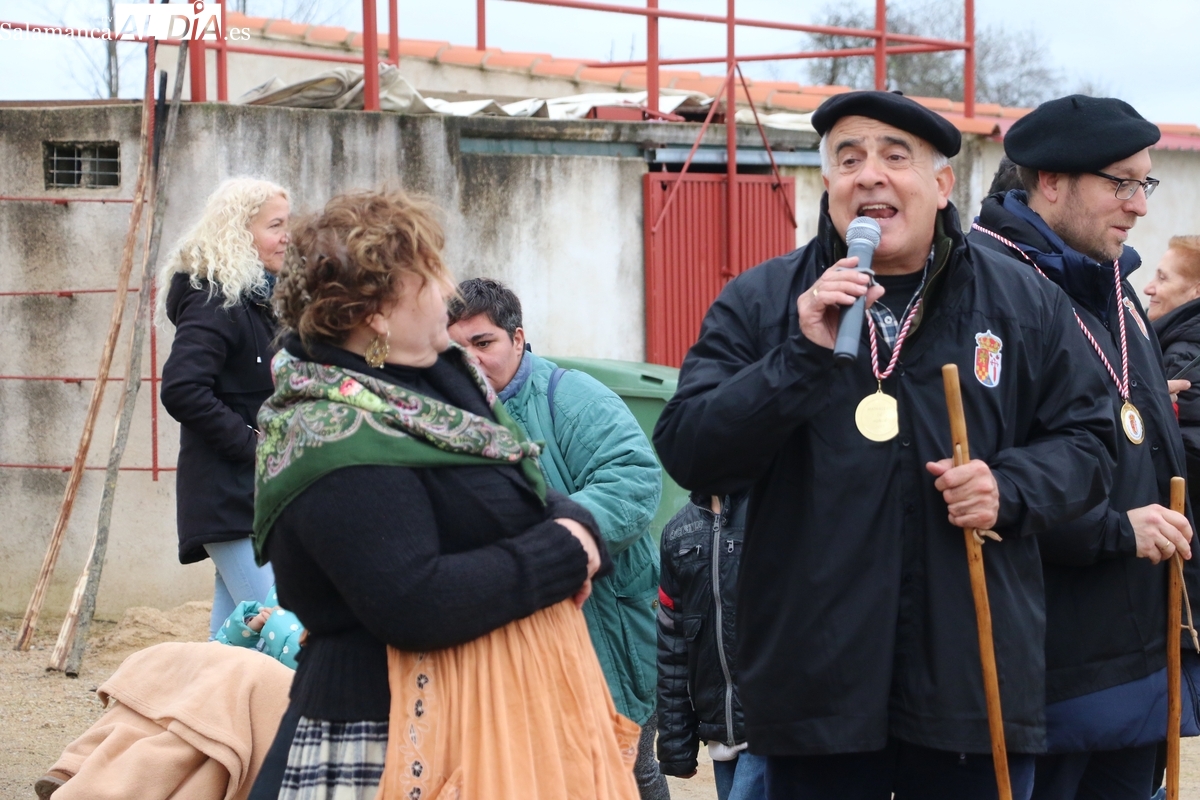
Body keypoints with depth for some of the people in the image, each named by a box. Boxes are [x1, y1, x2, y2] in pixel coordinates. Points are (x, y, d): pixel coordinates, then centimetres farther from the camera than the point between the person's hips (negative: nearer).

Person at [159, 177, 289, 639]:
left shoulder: (256, 300, 18)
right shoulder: (216, 304, -13)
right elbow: (182, 389, -25)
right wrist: (251, 442, -20)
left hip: (253, 493, 10)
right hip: (230, 496, -10)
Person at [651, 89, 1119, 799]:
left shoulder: (1024, 306, 7)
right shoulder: (758, 304, 3)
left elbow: (1085, 441, 12)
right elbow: (688, 454, -5)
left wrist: (1011, 489, -9)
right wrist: (802, 355, -16)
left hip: (976, 684, 1)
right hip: (816, 683, -1)